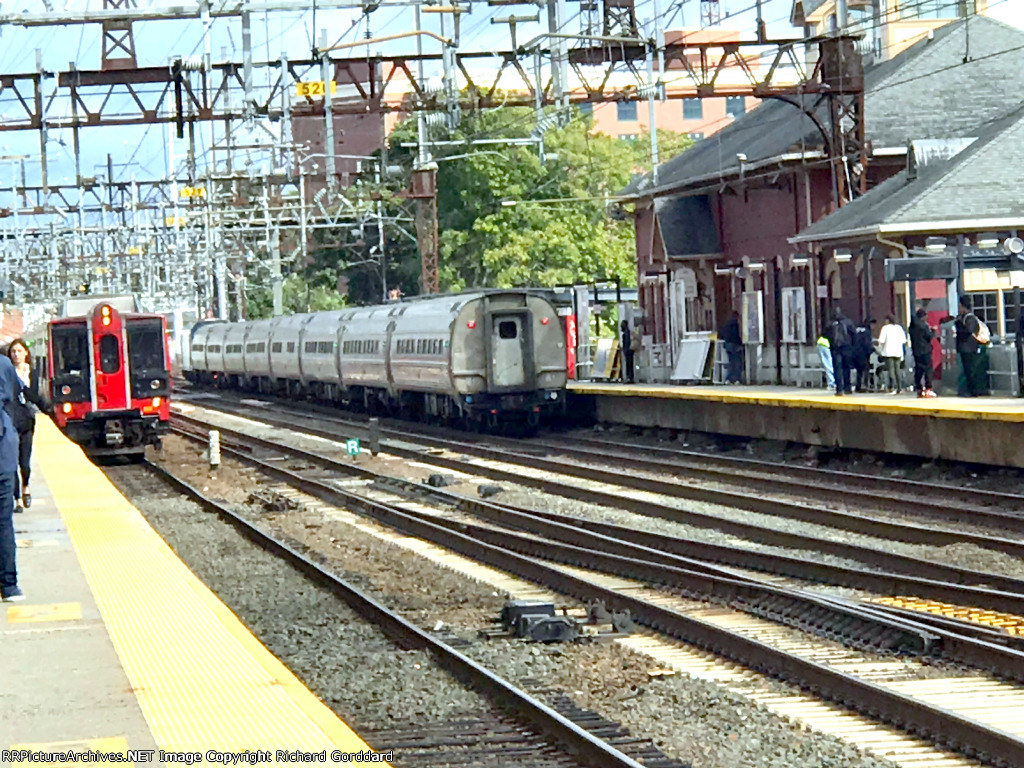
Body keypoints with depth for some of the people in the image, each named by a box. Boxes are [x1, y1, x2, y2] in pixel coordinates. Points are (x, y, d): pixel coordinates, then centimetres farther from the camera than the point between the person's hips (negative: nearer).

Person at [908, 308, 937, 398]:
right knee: (927, 369, -3)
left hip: (916, 351, 7)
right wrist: (933, 331, 7)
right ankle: (928, 390, -8)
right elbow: (929, 337, -12)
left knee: (918, 370, 9)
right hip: (925, 351, -7)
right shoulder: (923, 325, -13)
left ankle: (919, 390, 9)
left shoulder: (912, 326, 8)